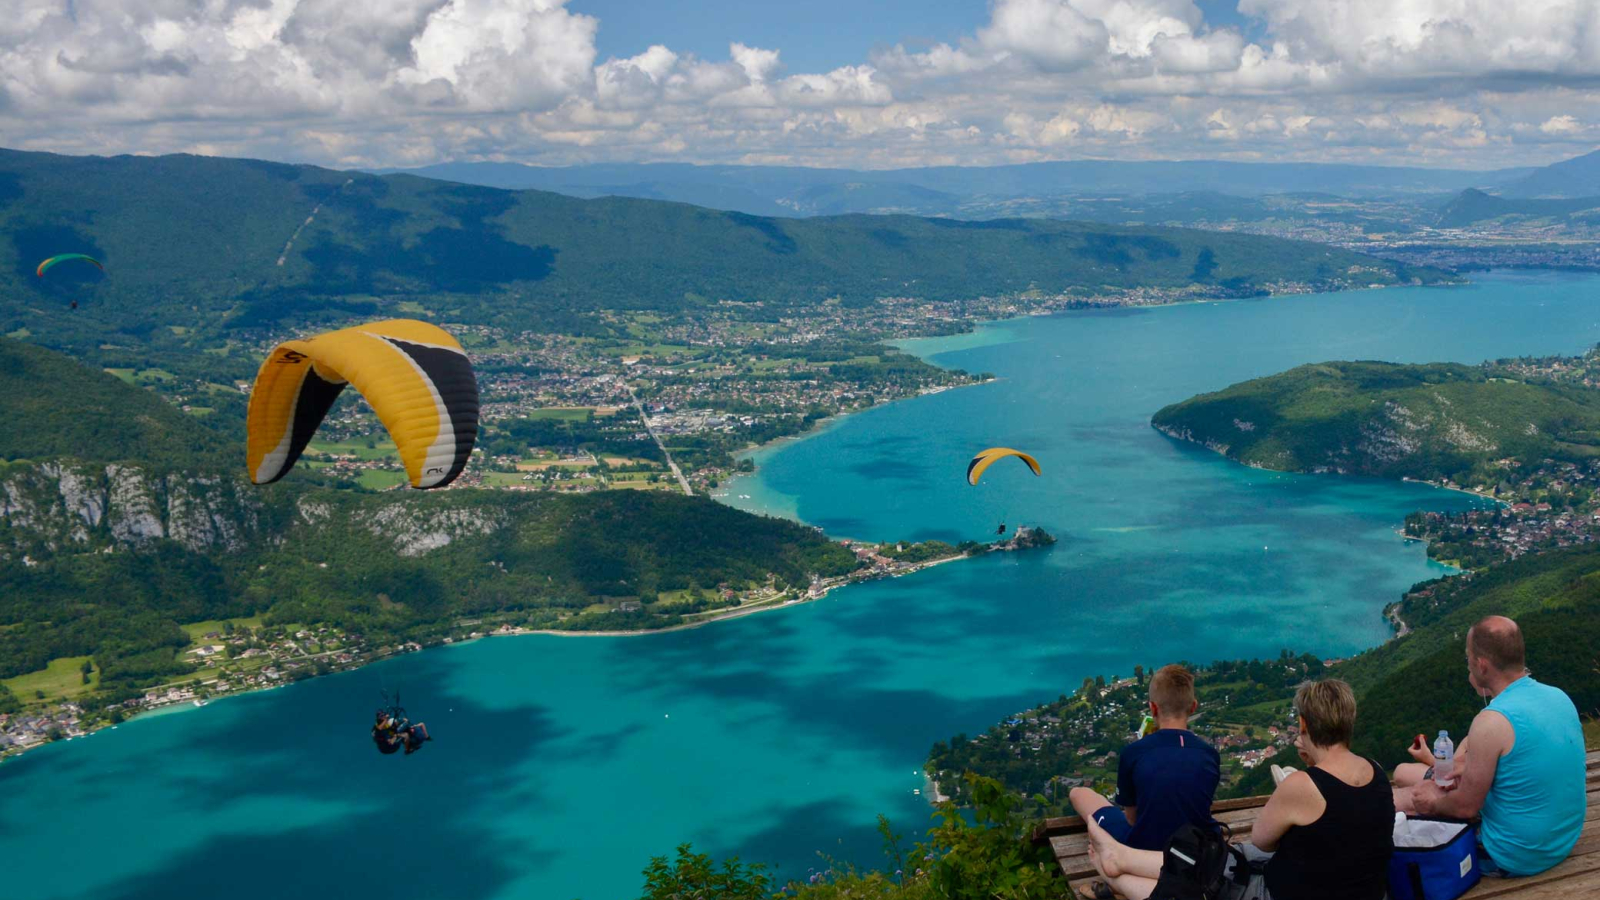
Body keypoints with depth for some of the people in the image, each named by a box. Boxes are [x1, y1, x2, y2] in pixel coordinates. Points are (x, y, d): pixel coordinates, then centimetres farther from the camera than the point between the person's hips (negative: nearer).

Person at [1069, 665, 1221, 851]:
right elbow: (1203, 806, 7)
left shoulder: (1133, 752, -16)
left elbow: (1131, 818, -6)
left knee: (1079, 793, 21)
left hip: (1144, 847, -3)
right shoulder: (1210, 754, -8)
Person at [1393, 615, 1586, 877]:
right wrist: (1472, 768, 6)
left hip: (1516, 860, -8)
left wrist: (1434, 802, 0)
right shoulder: (1559, 696, -4)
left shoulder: (1492, 723, -29)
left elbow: (1466, 807, -20)